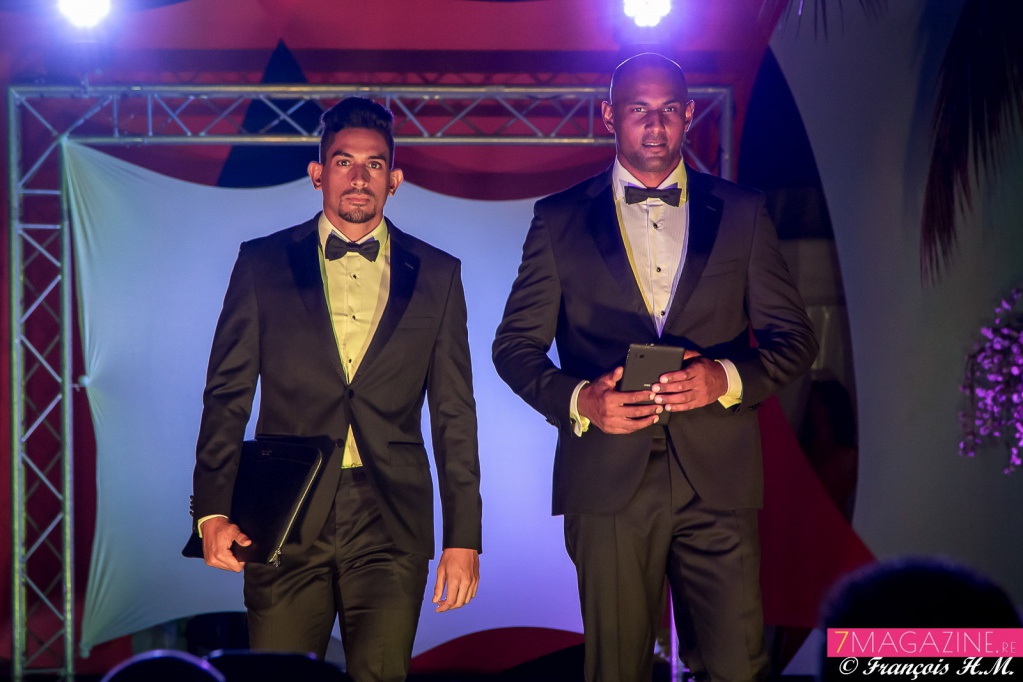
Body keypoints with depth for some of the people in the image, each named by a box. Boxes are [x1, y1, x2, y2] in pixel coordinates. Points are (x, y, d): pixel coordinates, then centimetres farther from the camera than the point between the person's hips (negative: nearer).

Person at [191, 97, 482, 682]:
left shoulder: (437, 275, 9)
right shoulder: (263, 263, 7)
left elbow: (454, 415, 8)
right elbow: (227, 396, 5)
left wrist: (464, 538, 2)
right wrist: (213, 511, -6)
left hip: (391, 527, 1)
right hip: (284, 521, 0)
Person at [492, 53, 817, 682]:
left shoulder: (742, 212, 10)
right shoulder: (560, 219, 8)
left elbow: (794, 337, 10)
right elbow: (515, 345, 9)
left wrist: (728, 378, -11)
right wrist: (577, 400, -11)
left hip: (717, 479, 1)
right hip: (609, 480, 0)